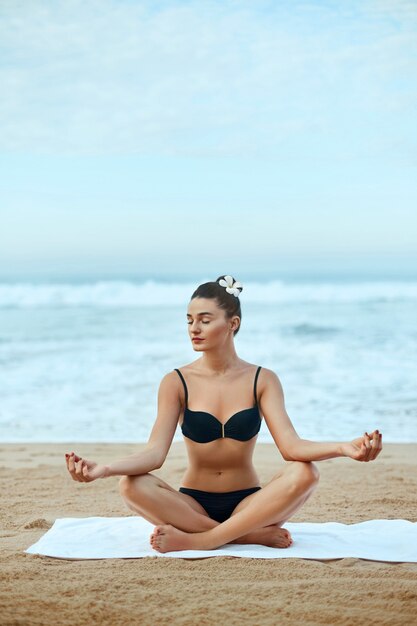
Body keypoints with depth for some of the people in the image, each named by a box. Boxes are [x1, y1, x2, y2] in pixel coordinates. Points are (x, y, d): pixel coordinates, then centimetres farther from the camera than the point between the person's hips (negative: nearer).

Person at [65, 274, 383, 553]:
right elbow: (155, 453, -14)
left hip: (248, 503, 0)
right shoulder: (177, 382, -3)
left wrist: (344, 447, -34)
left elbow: (291, 446, -15)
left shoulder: (262, 380, -2)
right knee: (133, 485, -28)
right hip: (193, 504, 0)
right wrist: (104, 469, -33)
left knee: (304, 473, -28)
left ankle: (195, 540, -27)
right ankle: (254, 535, -26)